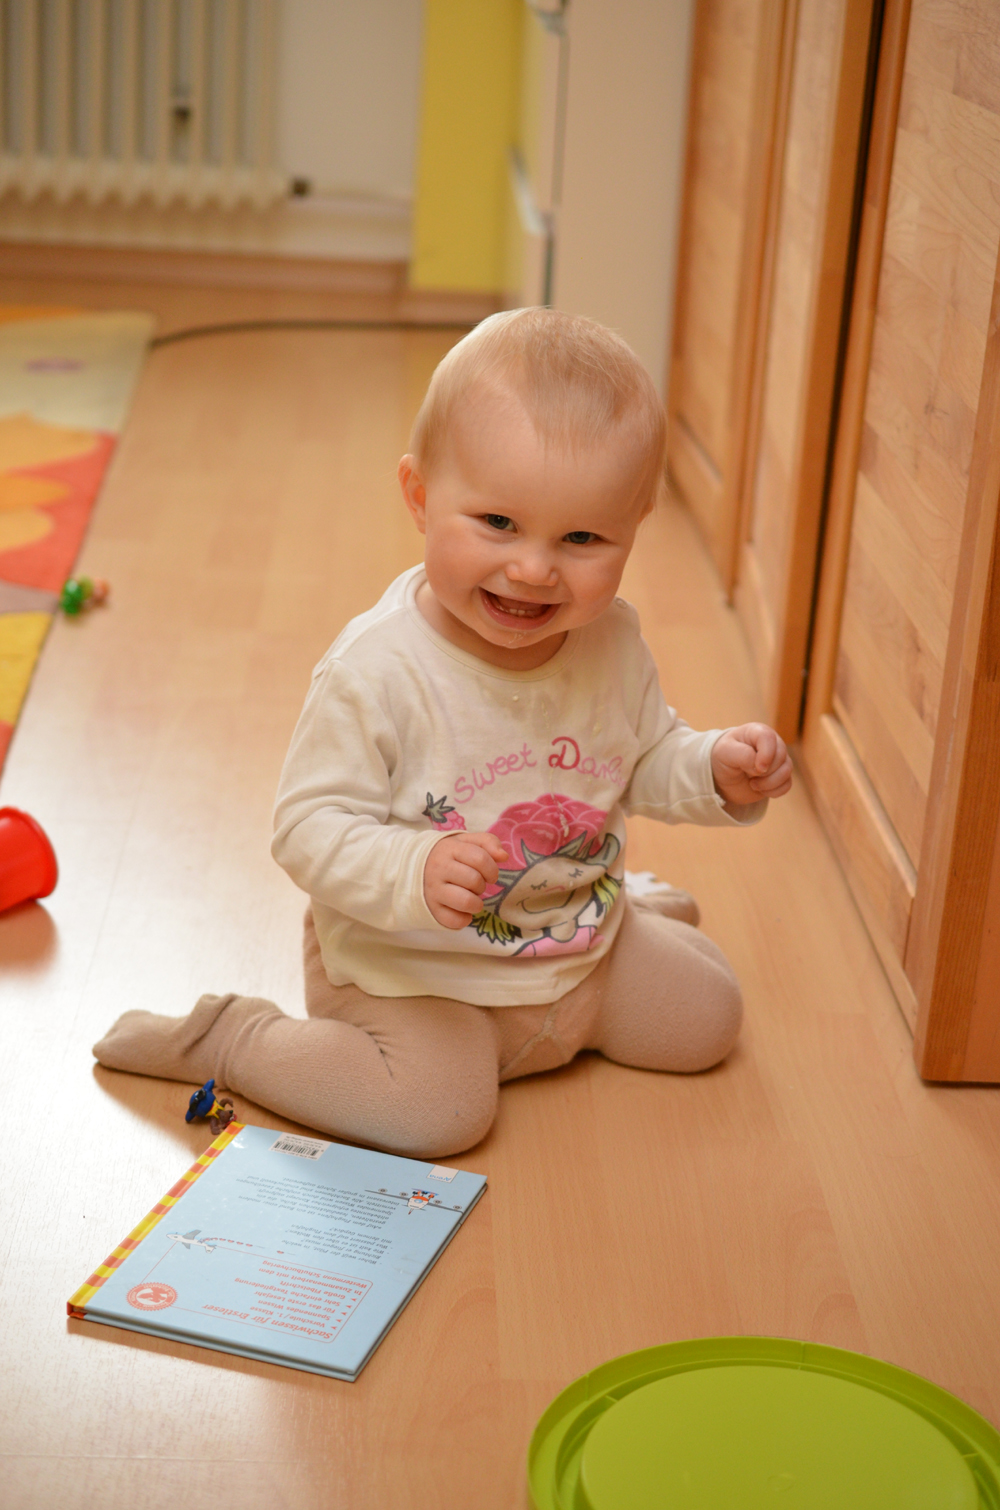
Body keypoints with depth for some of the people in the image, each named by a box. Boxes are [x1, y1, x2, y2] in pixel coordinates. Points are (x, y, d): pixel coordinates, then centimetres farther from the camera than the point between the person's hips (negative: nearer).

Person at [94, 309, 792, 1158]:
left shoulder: (611, 642, -8)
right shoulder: (377, 672, -29)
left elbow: (649, 759, 9)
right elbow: (310, 827, -26)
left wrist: (719, 772, -11)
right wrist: (414, 874, -42)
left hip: (586, 958, 6)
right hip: (412, 971, -6)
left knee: (705, 1018, 12)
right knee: (436, 1111, -27)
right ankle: (225, 1039, -4)